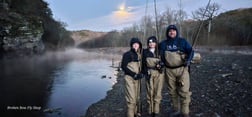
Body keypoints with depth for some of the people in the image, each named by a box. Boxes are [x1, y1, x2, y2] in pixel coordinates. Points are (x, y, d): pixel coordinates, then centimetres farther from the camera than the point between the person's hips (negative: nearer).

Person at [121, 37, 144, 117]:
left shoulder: (139, 54, 8)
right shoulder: (127, 54, -9)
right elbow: (123, 67, -11)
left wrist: (141, 73, -2)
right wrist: (134, 74, -15)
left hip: (137, 78, 6)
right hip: (130, 78, -6)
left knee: (137, 98, 13)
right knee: (131, 99, -8)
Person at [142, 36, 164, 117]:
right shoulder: (145, 52, 7)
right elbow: (143, 64, 6)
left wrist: (161, 64, -11)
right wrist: (146, 72, -6)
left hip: (158, 73, 0)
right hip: (149, 73, 0)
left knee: (157, 92, -1)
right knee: (150, 92, 0)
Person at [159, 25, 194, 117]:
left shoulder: (182, 41, 3)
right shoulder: (163, 44, 9)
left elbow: (191, 51, -1)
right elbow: (160, 55, 20)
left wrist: (188, 59, -19)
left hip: (182, 69, -2)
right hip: (169, 70, 3)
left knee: (184, 91, -6)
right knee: (172, 92, 13)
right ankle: (175, 109, 30)